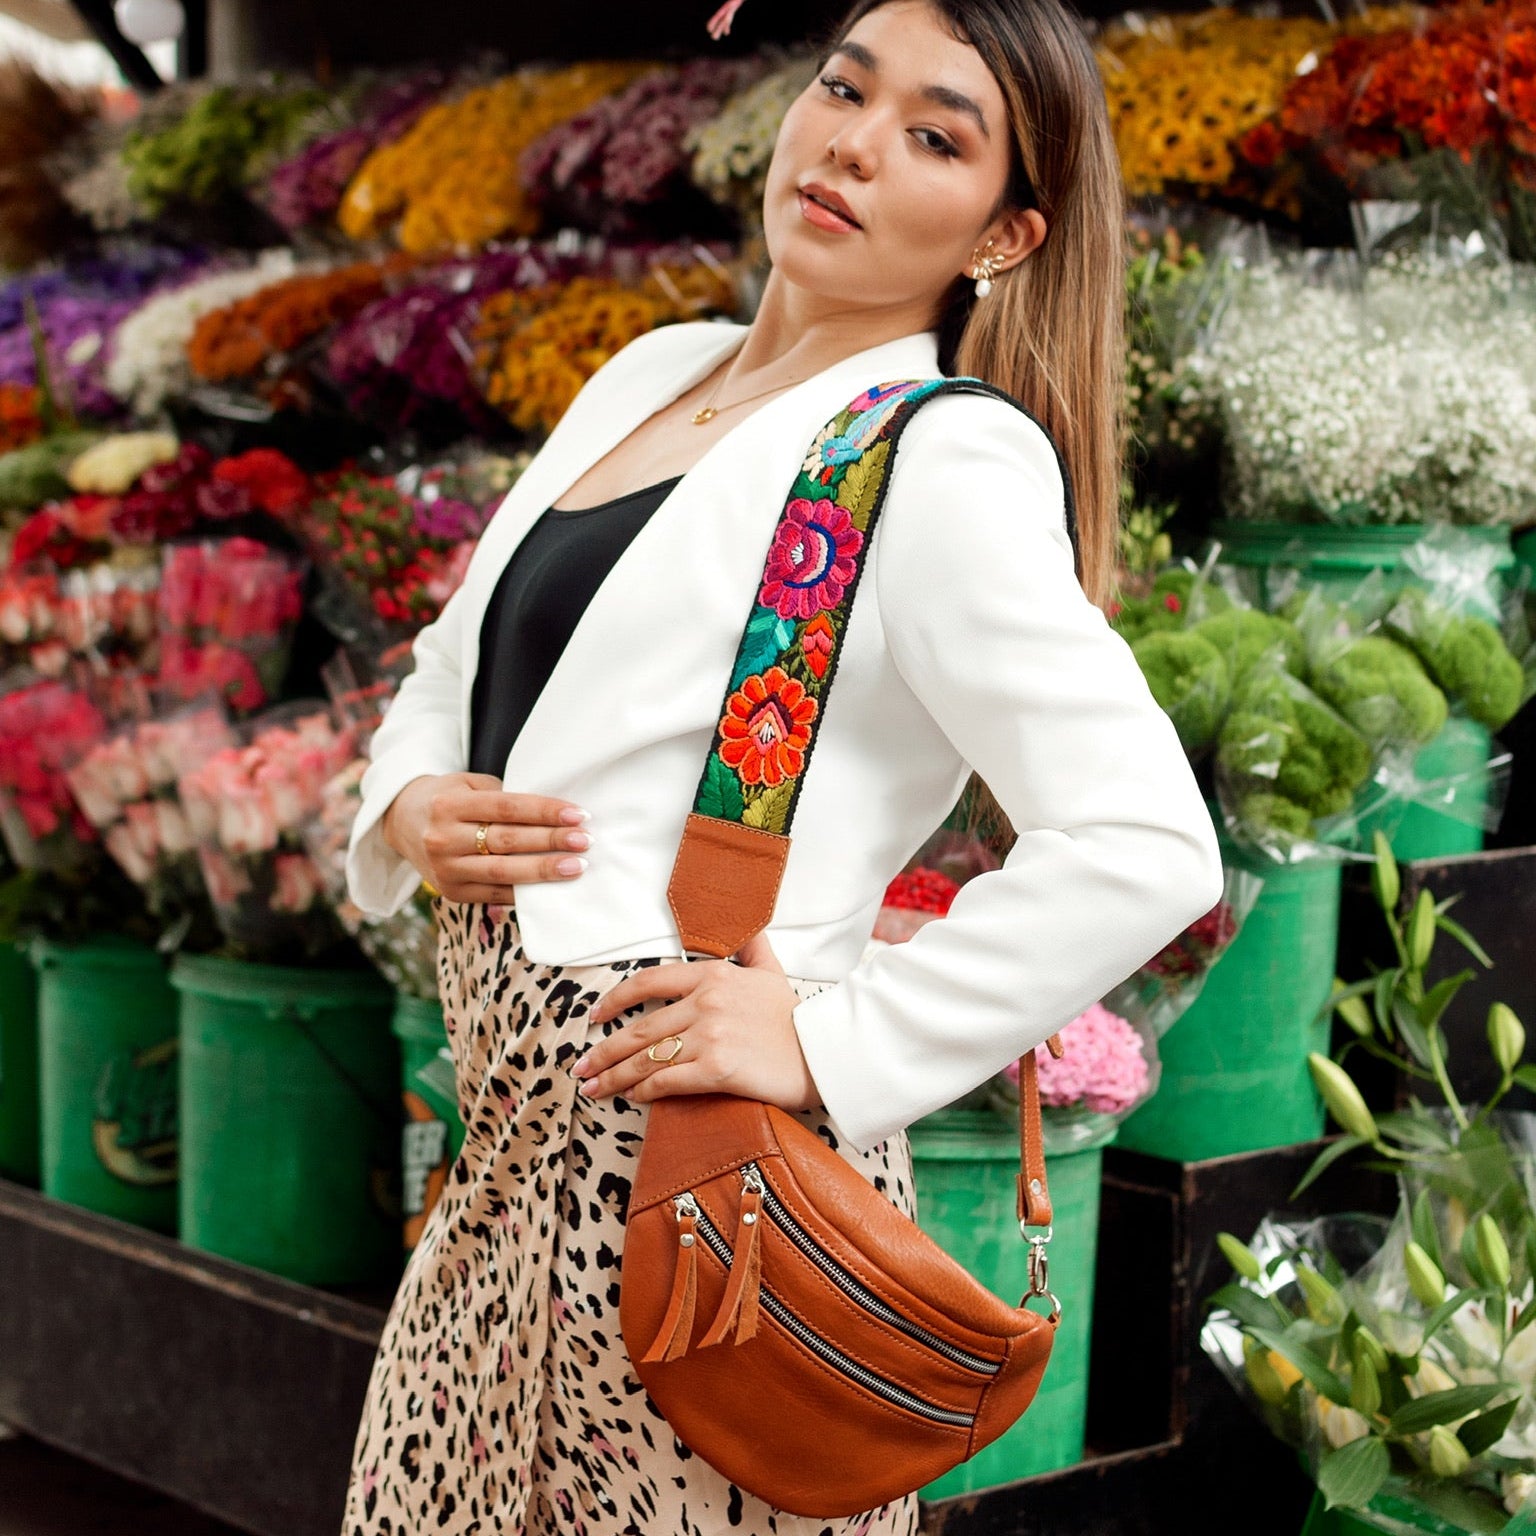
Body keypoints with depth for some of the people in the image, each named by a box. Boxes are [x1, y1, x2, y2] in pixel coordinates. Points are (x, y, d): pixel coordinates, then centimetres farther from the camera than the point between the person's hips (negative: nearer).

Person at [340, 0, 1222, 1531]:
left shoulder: (947, 458, -10)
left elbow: (1146, 844, -19)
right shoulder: (654, 373, 14)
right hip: (512, 1155, 8)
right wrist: (410, 808, 2)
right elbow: (455, 667, 24)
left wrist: (834, 1044, -18)